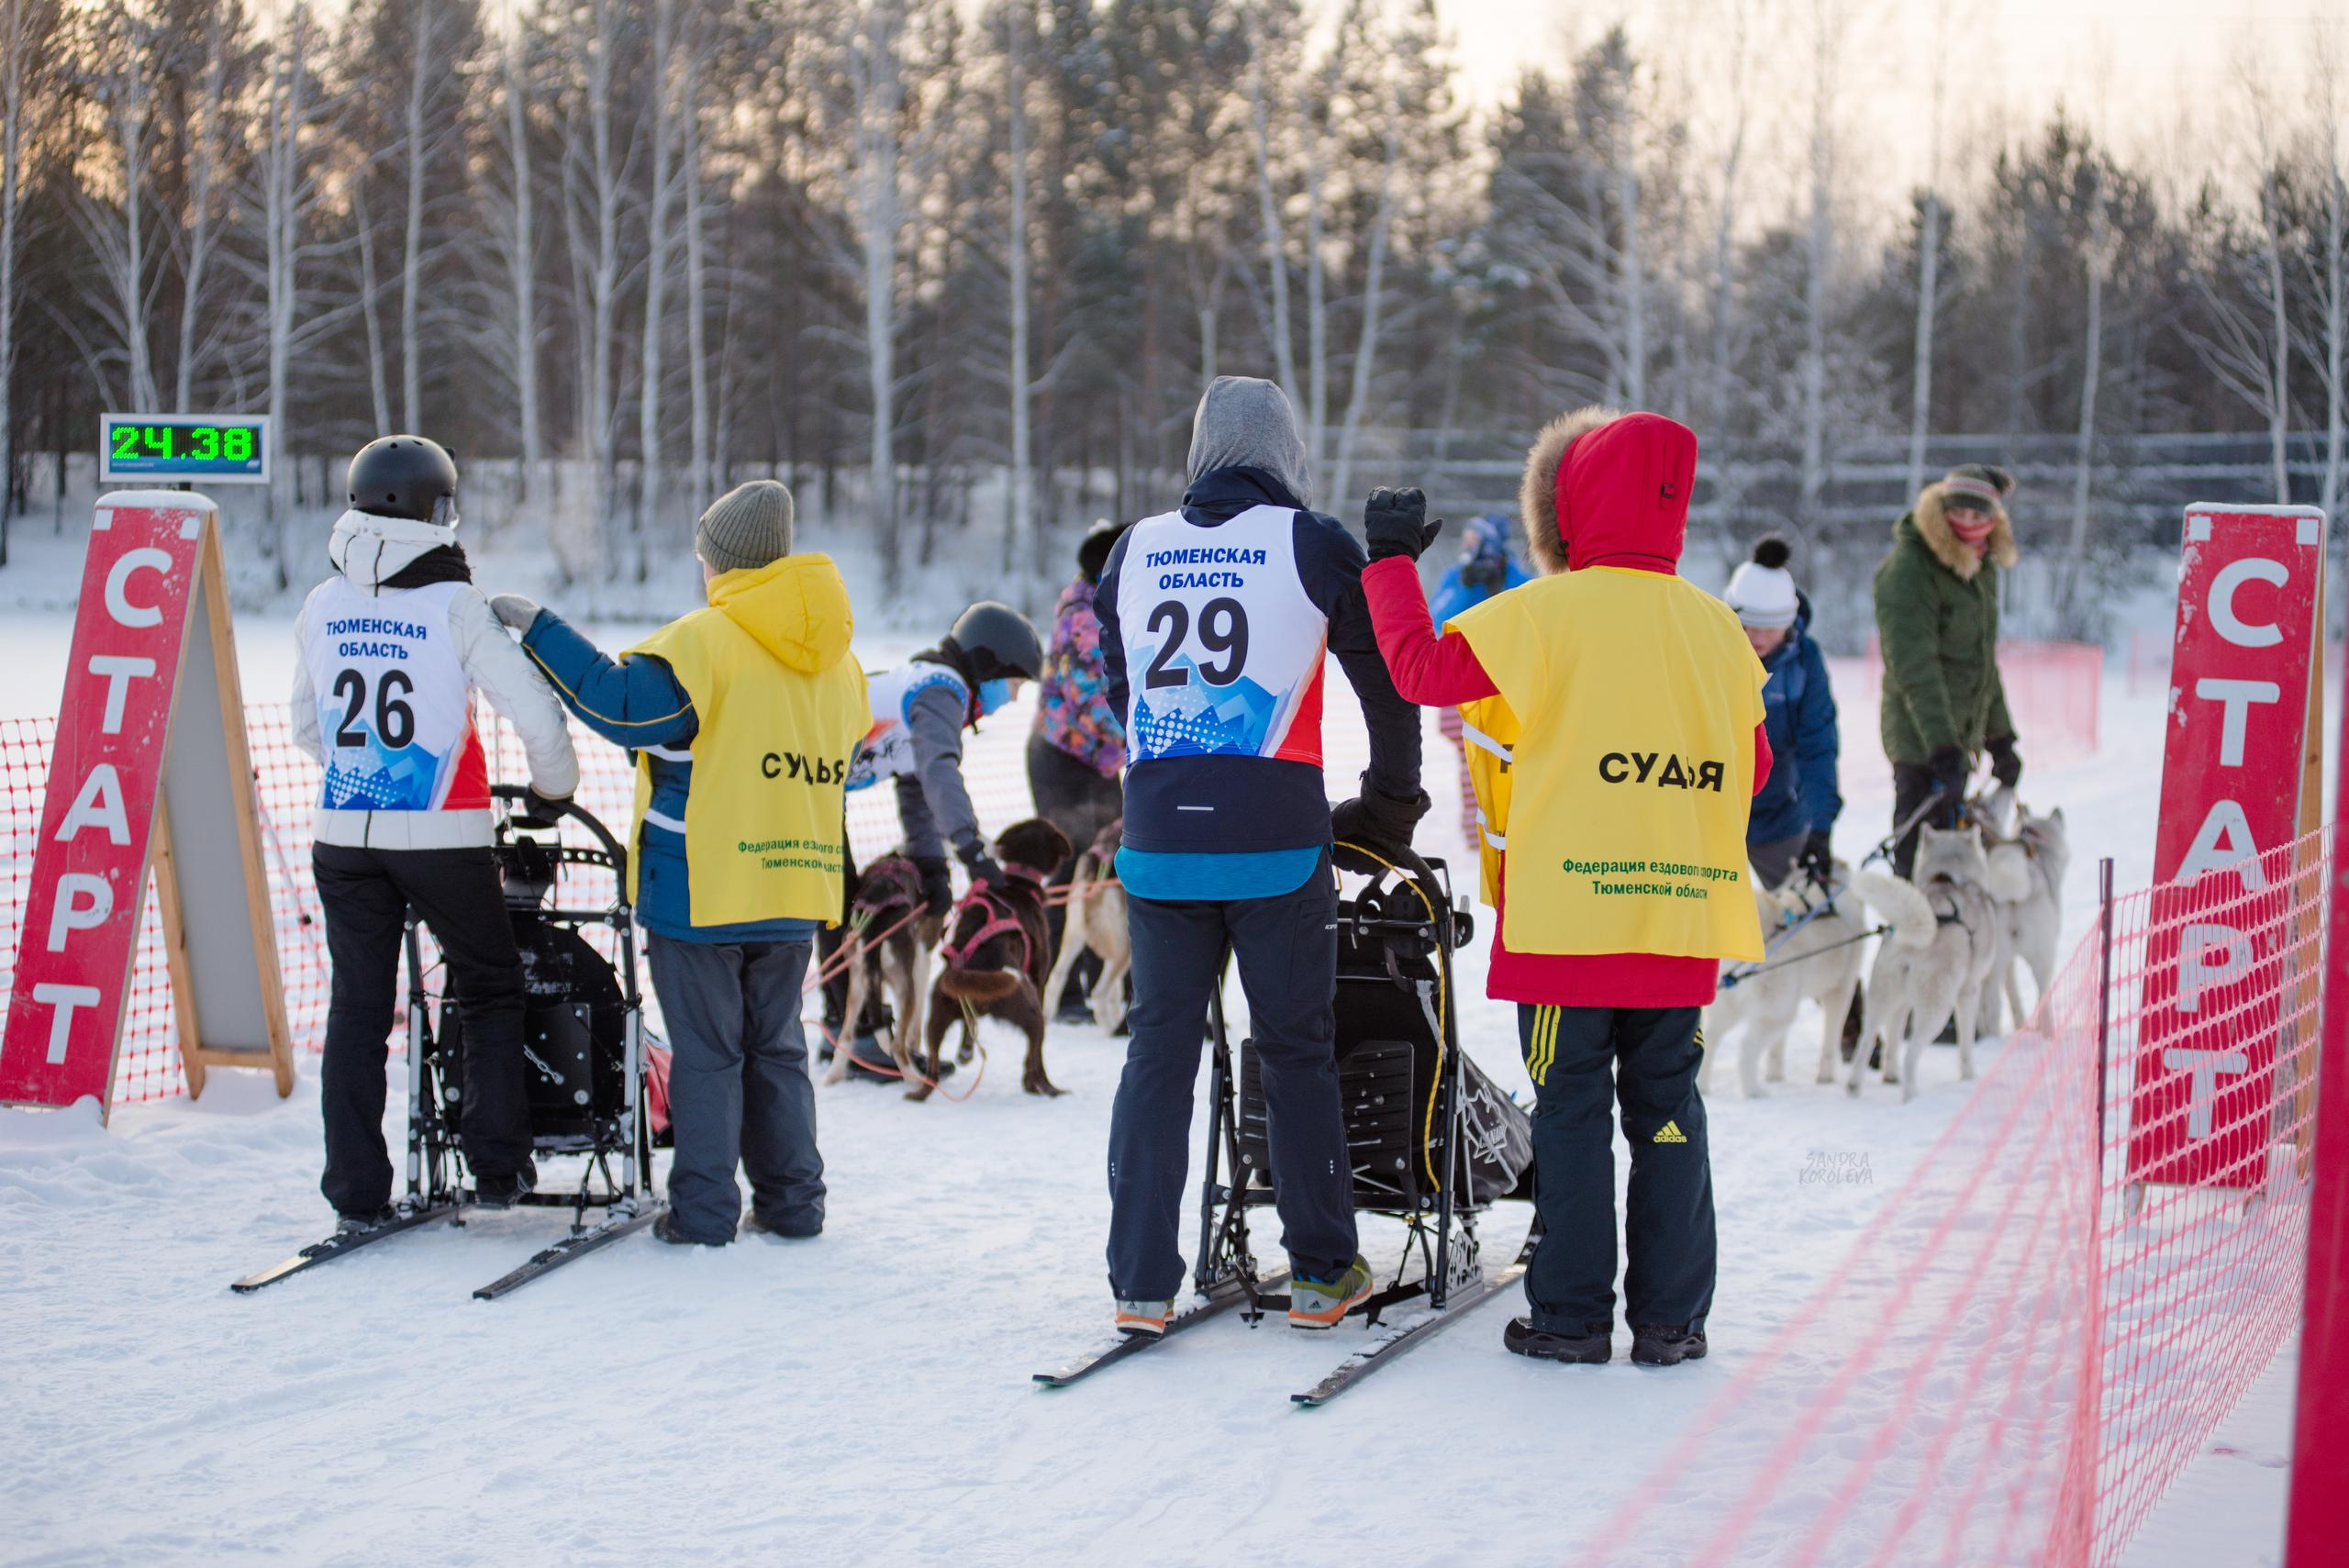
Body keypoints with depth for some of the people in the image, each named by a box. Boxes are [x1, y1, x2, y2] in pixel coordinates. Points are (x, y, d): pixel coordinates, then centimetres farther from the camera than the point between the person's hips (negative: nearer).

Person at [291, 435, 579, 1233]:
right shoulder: (453, 605, -10)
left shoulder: (322, 607, 4)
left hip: (344, 835, 4)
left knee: (358, 1007, 8)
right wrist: (554, 785, 5)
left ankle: (357, 1192, 6)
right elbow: (534, 708, -13)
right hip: (442, 834, -3)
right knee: (490, 989, 14)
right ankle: (497, 1165, 11)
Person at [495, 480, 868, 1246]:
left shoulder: (705, 641, -13)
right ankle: (792, 1201, 16)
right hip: (795, 887, 6)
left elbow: (623, 704, -18)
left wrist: (539, 630, -11)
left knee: (706, 1051, 1)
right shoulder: (834, 659, 8)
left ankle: (703, 1209, 2)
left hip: (700, 887, -6)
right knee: (776, 1046, 15)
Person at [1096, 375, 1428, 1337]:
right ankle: (1322, 1274, 12)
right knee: (1296, 1051, 6)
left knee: (1158, 1051, 7)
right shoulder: (1313, 547, 0)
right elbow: (1386, 688, 6)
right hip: (1277, 842, -3)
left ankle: (1142, 1283, 5)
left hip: (1158, 837, 3)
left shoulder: (1134, 553, 10)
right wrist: (1389, 809, 20)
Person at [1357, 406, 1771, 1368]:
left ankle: (1573, 1316, 5)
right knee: (1667, 1106, 11)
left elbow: (1423, 667, -6)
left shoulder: (1545, 615, -9)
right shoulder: (1714, 627, 5)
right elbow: (1751, 767, 10)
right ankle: (1671, 1317, 12)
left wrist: (1391, 562, 7)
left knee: (1571, 1110, 3)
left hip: (1565, 910, -4)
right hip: (1682, 917, 4)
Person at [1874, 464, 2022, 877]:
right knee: (1920, 860, -12)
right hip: (1922, 743, -9)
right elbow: (1916, 671, -22)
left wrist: (2000, 738, 25)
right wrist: (1943, 750, -29)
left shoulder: (1981, 567, 15)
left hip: (1958, 738, 9)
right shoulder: (1908, 570, -14)